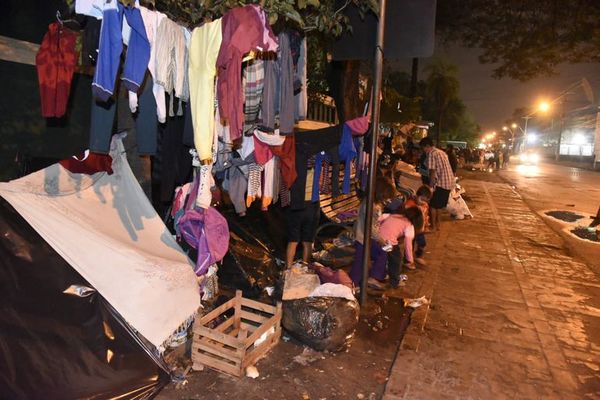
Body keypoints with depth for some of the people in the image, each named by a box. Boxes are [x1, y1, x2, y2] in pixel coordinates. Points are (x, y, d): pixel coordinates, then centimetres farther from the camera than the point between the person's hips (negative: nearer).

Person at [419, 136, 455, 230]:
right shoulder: (441, 152, 16)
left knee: (433, 204, 4)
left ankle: (433, 225, 11)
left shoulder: (431, 154, -12)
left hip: (441, 183, -9)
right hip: (449, 182, 9)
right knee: (439, 204, 20)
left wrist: (430, 185, -7)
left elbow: (432, 171, -15)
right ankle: (437, 223, 27)